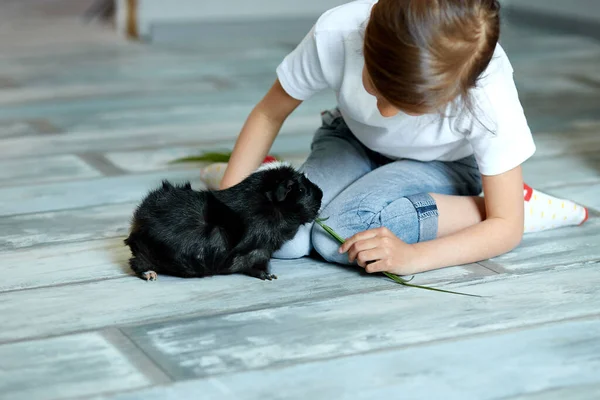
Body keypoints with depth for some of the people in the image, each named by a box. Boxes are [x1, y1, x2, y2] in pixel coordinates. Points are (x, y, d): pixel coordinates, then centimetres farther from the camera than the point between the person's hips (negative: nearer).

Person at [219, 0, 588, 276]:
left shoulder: (489, 91, -36)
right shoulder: (334, 35, -33)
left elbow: (507, 227, -26)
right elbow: (270, 114, -12)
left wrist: (412, 257, -40)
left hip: (444, 166, -2)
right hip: (354, 142, 2)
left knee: (341, 233, -32)